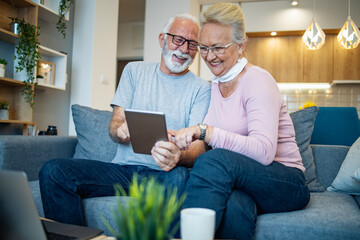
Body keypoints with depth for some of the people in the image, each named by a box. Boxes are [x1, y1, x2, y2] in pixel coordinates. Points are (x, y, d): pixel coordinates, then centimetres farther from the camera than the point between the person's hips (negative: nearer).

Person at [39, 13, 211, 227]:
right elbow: (115, 123, 8)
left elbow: (199, 147, -6)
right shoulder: (135, 71, 13)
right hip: (123, 168, 3)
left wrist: (179, 157, -32)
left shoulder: (201, 88, 4)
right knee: (54, 171, -18)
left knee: (179, 177, -38)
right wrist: (120, 131, -19)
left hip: (163, 175, -2)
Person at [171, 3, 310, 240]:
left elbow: (264, 151, -25)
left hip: (287, 183, -4)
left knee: (216, 160, -34)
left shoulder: (257, 80, -11)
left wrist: (204, 131, -31)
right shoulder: (215, 87, 11)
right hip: (237, 180, 4)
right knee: (233, 206, -35)